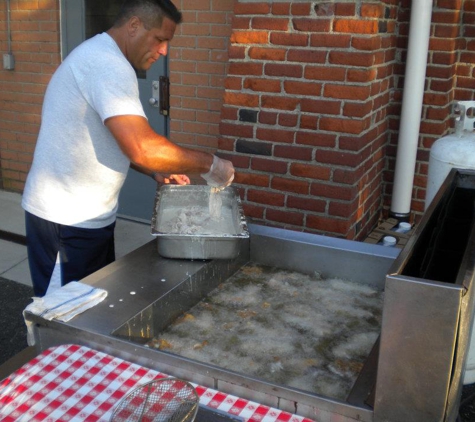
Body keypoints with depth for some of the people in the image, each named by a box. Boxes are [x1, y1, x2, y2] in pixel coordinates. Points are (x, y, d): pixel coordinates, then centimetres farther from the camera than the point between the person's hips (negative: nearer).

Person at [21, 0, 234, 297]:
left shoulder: (97, 57, 13)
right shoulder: (108, 64, -21)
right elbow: (142, 147, -32)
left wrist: (156, 171, 9)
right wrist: (208, 164, -19)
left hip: (84, 215, 10)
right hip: (68, 220, -10)